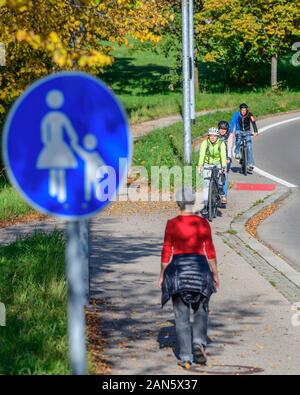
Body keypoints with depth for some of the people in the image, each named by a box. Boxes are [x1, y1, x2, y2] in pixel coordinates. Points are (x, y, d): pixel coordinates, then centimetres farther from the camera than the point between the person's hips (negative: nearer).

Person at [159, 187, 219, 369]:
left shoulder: (172, 224, -6)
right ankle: (199, 342, -7)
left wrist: (162, 275, 6)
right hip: (200, 268, 1)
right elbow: (210, 251, 0)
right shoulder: (203, 223, -2)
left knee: (182, 316, 5)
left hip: (178, 269, -1)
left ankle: (186, 357, 2)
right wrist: (215, 274, 10)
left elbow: (166, 252, -4)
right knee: (201, 311, 17)